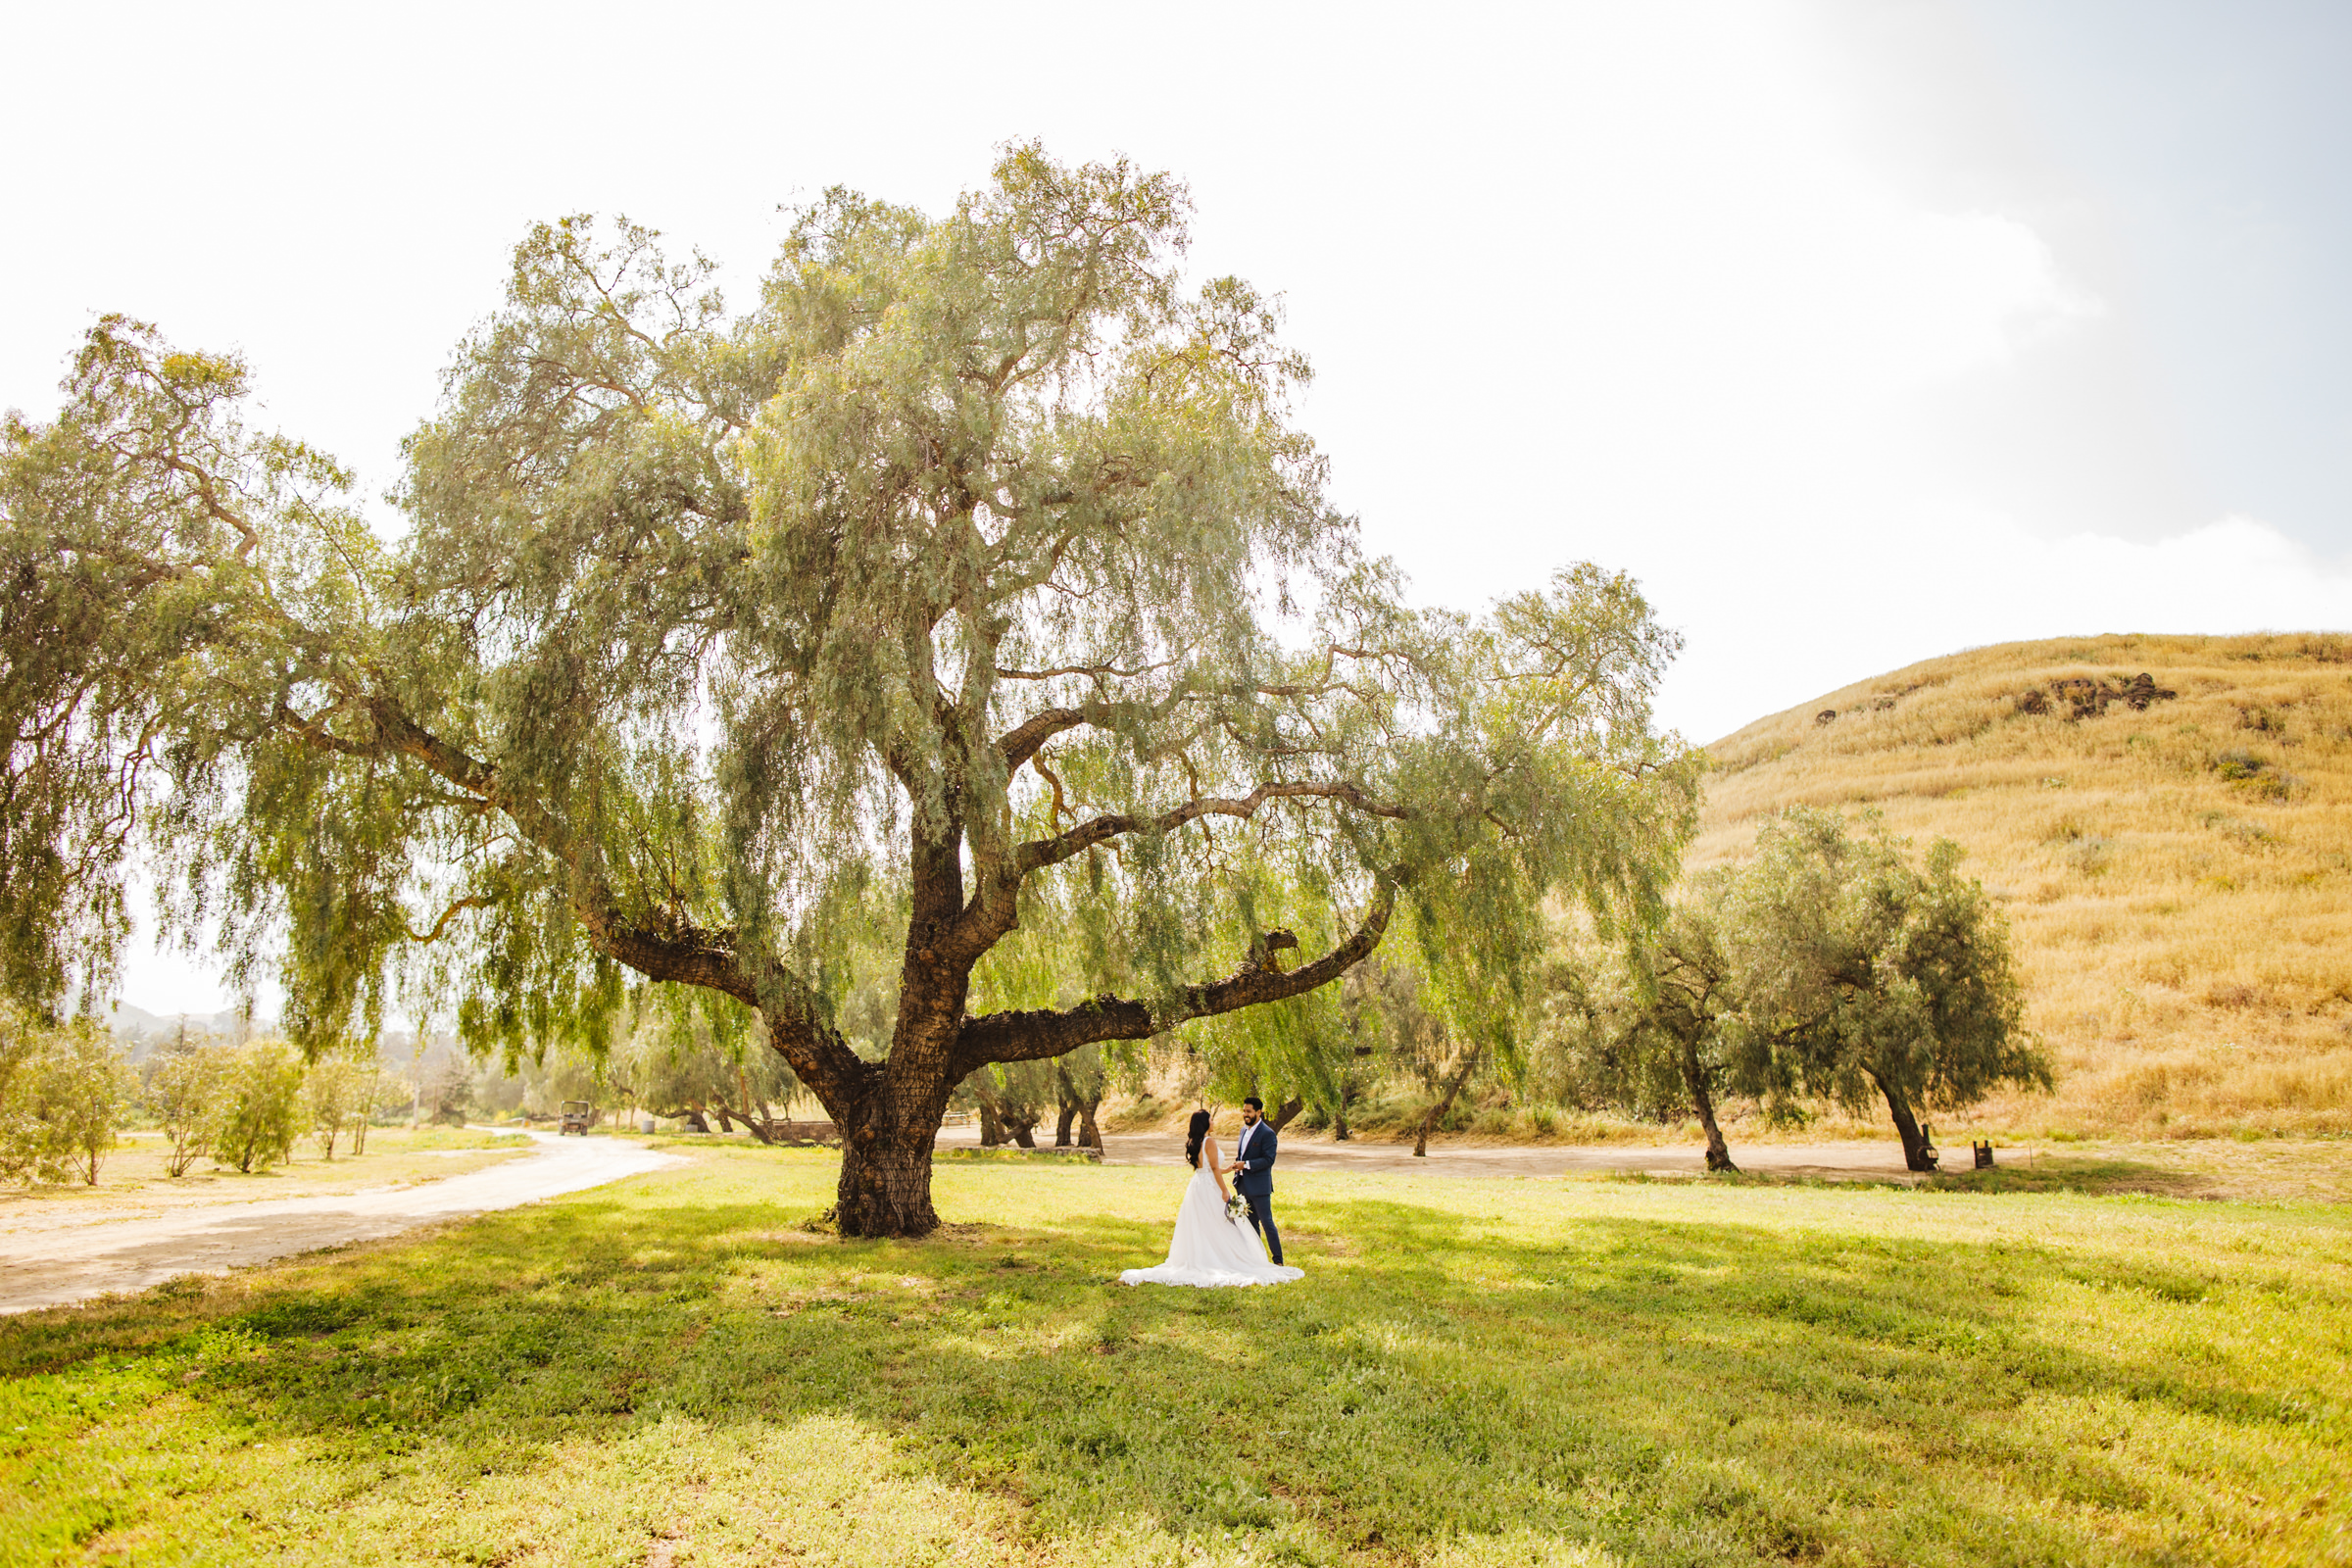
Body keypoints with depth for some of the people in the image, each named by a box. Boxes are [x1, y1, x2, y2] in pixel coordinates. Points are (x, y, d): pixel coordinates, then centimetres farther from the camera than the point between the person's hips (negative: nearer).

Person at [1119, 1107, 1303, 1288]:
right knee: (1219, 1228, 0)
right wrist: (1224, 1191, -12)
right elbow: (1215, 1168, -16)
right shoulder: (1210, 1142, -14)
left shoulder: (1192, 1143, 10)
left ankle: (1197, 1261, 11)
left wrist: (1227, 1169, 28)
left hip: (1196, 1186, 8)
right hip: (1210, 1188, -8)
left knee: (1198, 1228, 10)